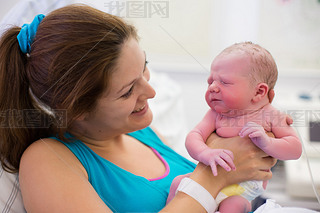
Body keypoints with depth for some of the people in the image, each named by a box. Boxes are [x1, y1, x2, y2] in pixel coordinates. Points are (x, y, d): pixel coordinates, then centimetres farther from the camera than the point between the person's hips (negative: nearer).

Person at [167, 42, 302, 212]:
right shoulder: (216, 115, -1)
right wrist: (206, 154, -35)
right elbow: (193, 137, -12)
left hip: (248, 184, -4)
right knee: (179, 182, -7)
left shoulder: (270, 116, -8)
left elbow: (296, 149, -10)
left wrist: (266, 143, -29)